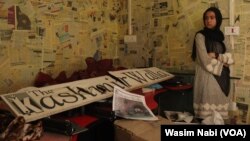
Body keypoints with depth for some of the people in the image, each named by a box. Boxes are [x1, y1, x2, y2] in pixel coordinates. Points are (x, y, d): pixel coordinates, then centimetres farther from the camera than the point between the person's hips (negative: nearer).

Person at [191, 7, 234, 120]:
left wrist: (216, 56, -12)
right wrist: (222, 63, -2)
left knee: (219, 115, 8)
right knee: (206, 114, -2)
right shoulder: (200, 36, -4)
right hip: (207, 77, -5)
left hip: (221, 78, 5)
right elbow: (205, 62, -13)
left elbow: (230, 58, 2)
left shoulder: (222, 37, 12)